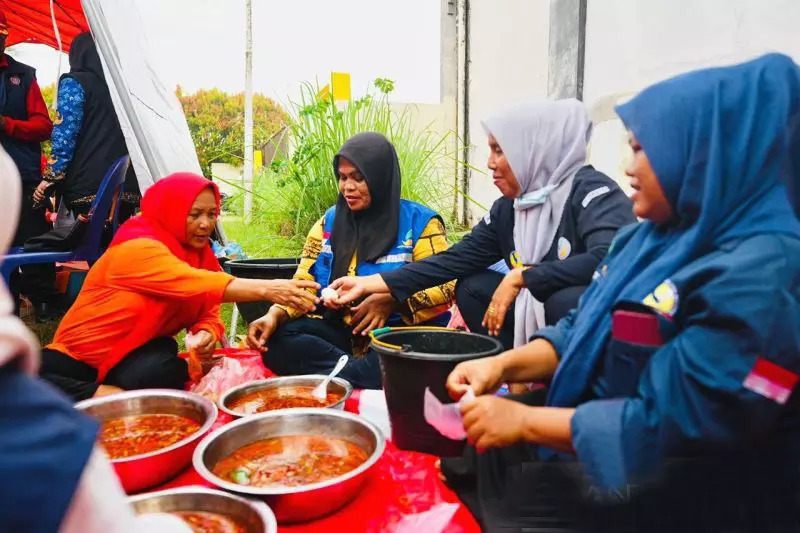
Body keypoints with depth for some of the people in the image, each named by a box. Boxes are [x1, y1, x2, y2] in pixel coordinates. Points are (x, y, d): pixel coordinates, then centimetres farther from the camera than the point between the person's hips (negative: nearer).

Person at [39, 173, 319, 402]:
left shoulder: (200, 253, 0)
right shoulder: (137, 248, -24)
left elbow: (208, 314, -1)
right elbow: (195, 284, -40)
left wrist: (207, 334, -27)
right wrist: (266, 289, -50)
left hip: (141, 355, 4)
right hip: (81, 354, -3)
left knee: (170, 371, -32)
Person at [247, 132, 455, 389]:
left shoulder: (419, 221, -3)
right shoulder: (329, 222, 9)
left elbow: (445, 286, -9)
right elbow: (303, 284, 6)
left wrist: (393, 301, -25)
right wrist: (276, 314, -15)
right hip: (341, 331, 4)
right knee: (276, 341, -22)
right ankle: (367, 376, -26)